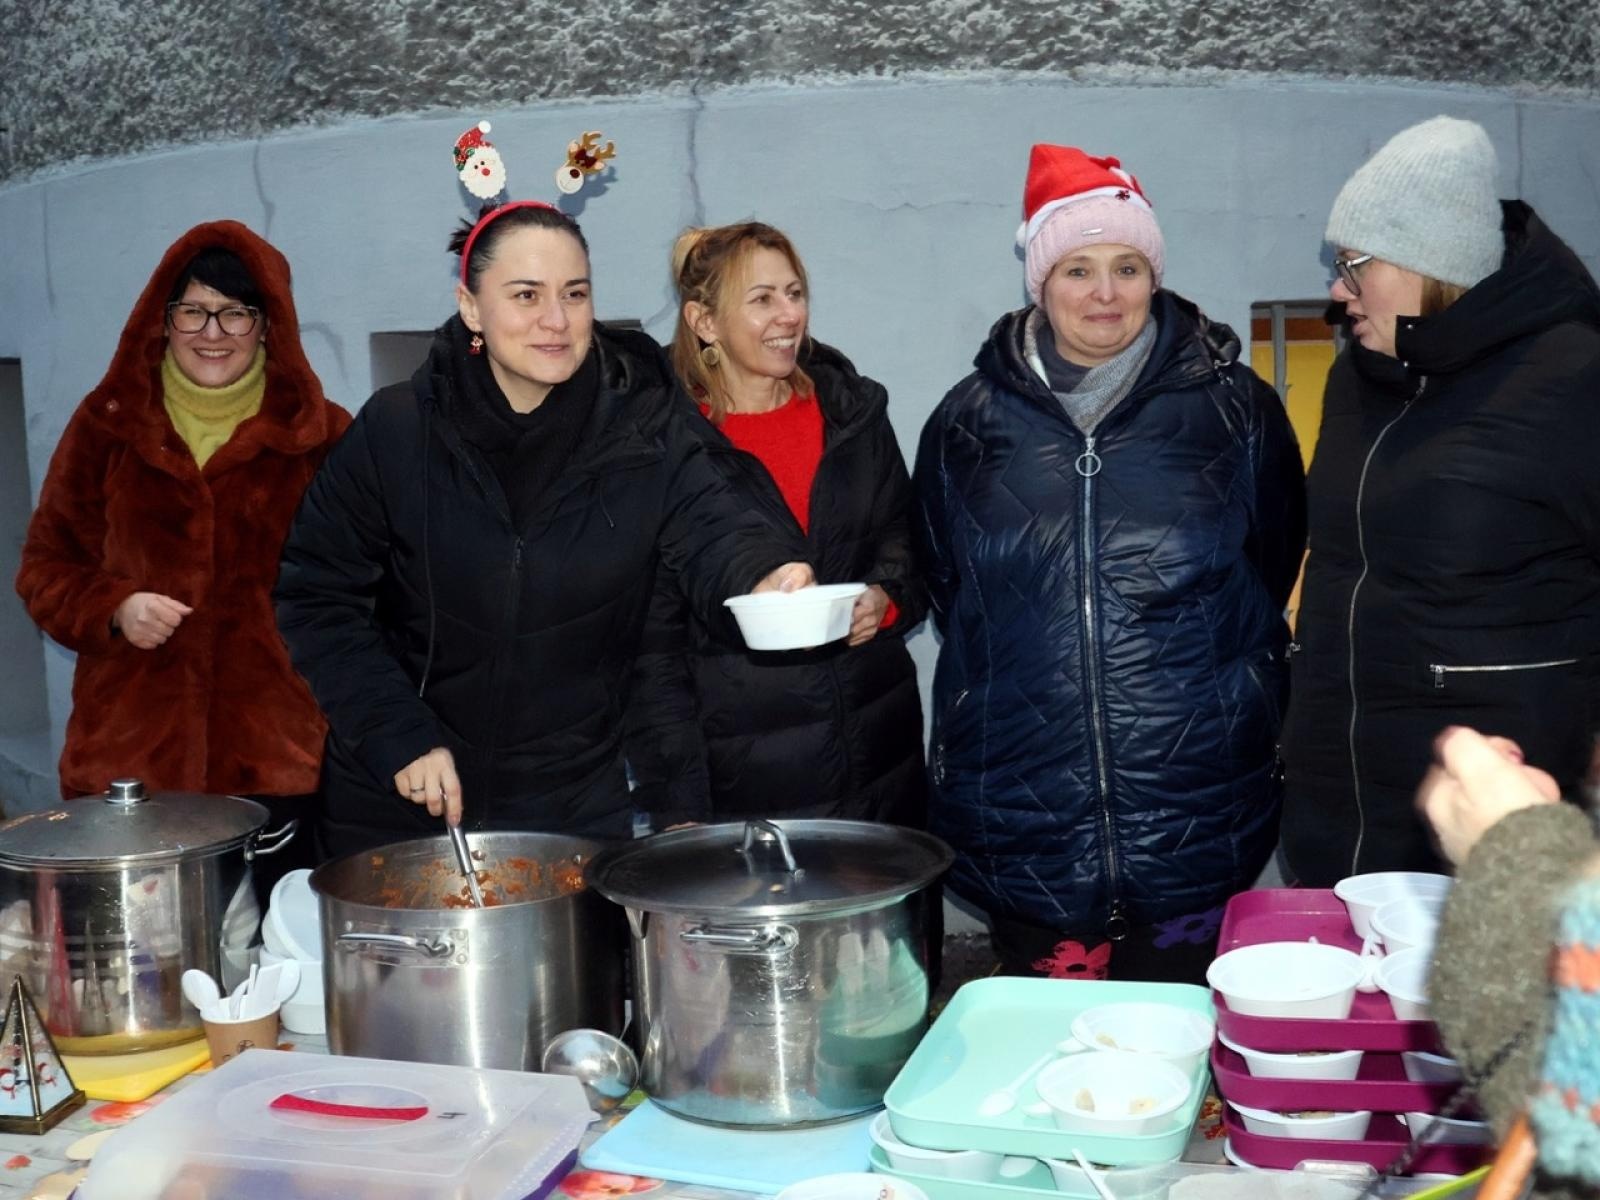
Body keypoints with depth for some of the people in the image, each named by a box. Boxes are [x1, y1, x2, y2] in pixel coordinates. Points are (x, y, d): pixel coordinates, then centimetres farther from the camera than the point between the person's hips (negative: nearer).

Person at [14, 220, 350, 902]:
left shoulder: (322, 437, 3)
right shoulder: (108, 425, 10)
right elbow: (47, 564, 14)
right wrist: (114, 609, -6)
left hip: (280, 761, -1)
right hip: (128, 756, 2)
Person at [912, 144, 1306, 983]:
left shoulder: (1233, 408, 2)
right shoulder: (969, 421, 5)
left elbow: (1279, 570, 13)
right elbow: (940, 585, 16)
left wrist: (1239, 701, 12)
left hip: (1197, 814, 0)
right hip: (1021, 819, 1)